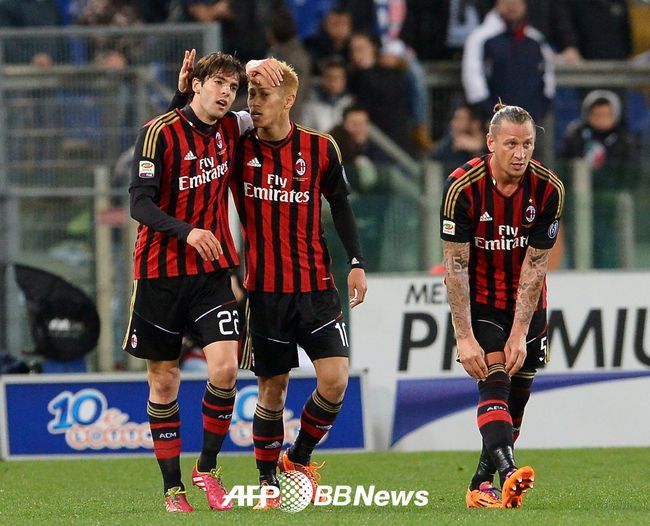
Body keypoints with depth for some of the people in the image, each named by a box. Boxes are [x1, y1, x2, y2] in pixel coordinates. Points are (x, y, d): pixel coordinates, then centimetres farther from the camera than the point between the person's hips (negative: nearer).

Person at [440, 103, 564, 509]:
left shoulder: (549, 189, -15)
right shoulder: (463, 186, -21)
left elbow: (535, 264, -14)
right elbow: (456, 266, -20)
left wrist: (520, 333, -18)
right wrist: (465, 337, -24)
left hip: (526, 302, 3)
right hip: (480, 300, -3)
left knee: (518, 392, 3)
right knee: (495, 381, -21)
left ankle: (483, 483, 17)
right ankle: (508, 472, -38)